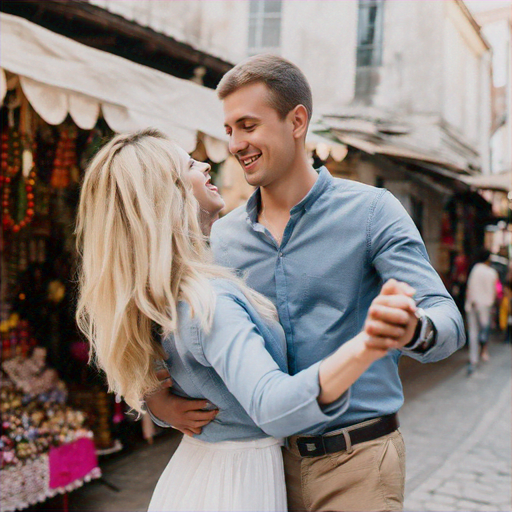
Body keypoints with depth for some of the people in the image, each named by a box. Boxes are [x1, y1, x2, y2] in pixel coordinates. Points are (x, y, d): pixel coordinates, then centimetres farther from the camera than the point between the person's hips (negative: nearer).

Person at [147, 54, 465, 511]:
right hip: (264, 456, 4)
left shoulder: (371, 211, -6)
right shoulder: (222, 236, 5)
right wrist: (158, 402, -11)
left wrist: (411, 328, -39)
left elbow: (448, 321, -15)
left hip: (355, 460, -3)